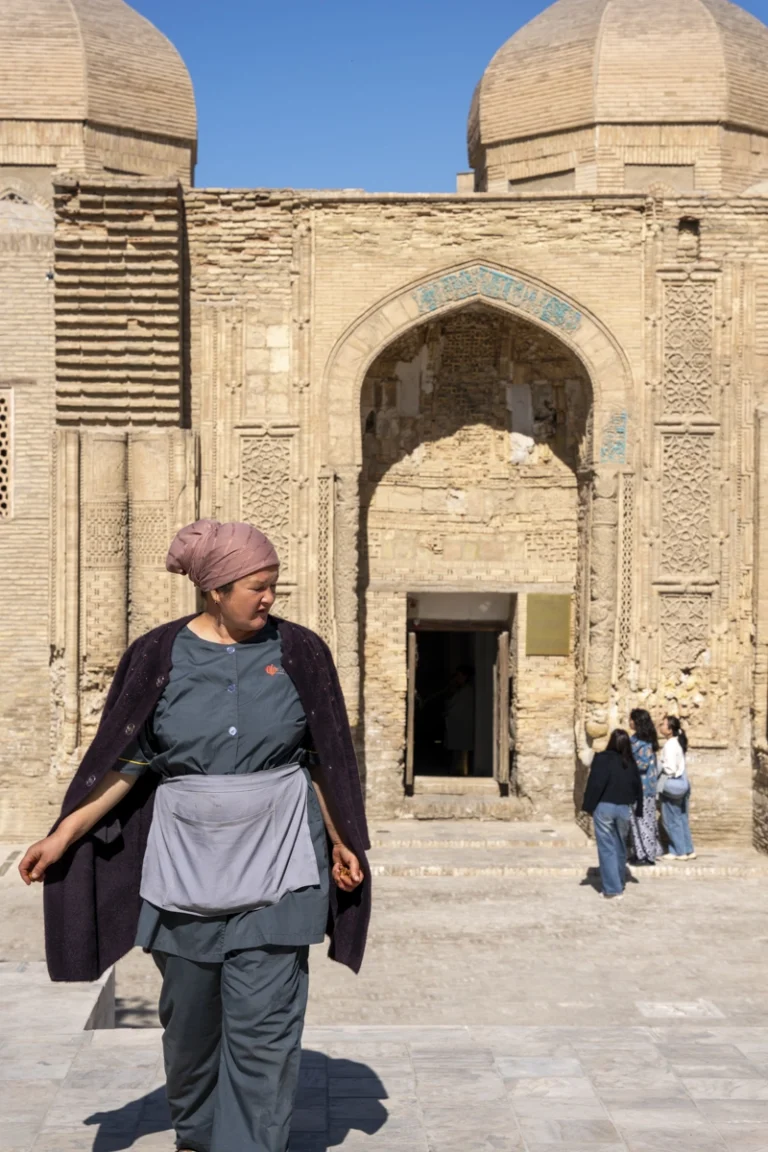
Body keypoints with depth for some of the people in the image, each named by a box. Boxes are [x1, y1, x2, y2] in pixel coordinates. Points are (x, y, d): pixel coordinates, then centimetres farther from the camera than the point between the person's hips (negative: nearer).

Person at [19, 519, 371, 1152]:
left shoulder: (299, 653, -2)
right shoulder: (159, 656, -4)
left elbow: (323, 759, 5)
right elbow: (127, 759, 1)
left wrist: (341, 841, 7)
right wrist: (64, 834, -4)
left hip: (274, 870, -1)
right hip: (185, 867, 1)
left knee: (263, 1027, -4)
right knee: (189, 1017, 16)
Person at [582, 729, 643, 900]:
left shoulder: (602, 758, -10)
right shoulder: (631, 763, 5)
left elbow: (595, 784, -13)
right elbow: (638, 787, 9)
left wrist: (589, 807, -6)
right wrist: (637, 810, 15)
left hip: (604, 807, -4)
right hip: (624, 809, 4)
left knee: (607, 849, -1)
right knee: (620, 848, 16)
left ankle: (612, 889, -4)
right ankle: (618, 886, 24)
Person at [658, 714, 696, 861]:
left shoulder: (670, 746, -18)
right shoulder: (678, 742, 10)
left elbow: (670, 768, -24)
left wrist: (657, 765, -8)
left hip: (672, 786, -9)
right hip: (682, 783, 9)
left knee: (671, 820, 1)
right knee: (682, 818, 14)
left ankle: (680, 852, 6)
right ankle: (688, 850, 18)